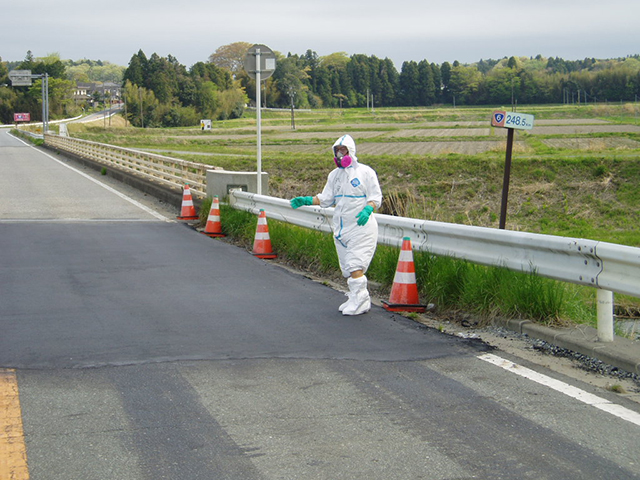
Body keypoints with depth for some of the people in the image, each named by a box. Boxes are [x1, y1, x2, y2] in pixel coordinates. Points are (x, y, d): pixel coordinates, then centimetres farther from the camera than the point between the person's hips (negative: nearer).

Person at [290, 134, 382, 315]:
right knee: (347, 267, 9)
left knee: (355, 265, -14)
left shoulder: (365, 172, -5)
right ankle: (356, 300, 19)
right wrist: (306, 200, 4)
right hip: (341, 228, 7)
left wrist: (367, 209, -24)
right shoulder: (334, 175, 14)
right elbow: (326, 199, 16)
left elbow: (376, 197, -5)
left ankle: (359, 302, -8)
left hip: (361, 226, -7)